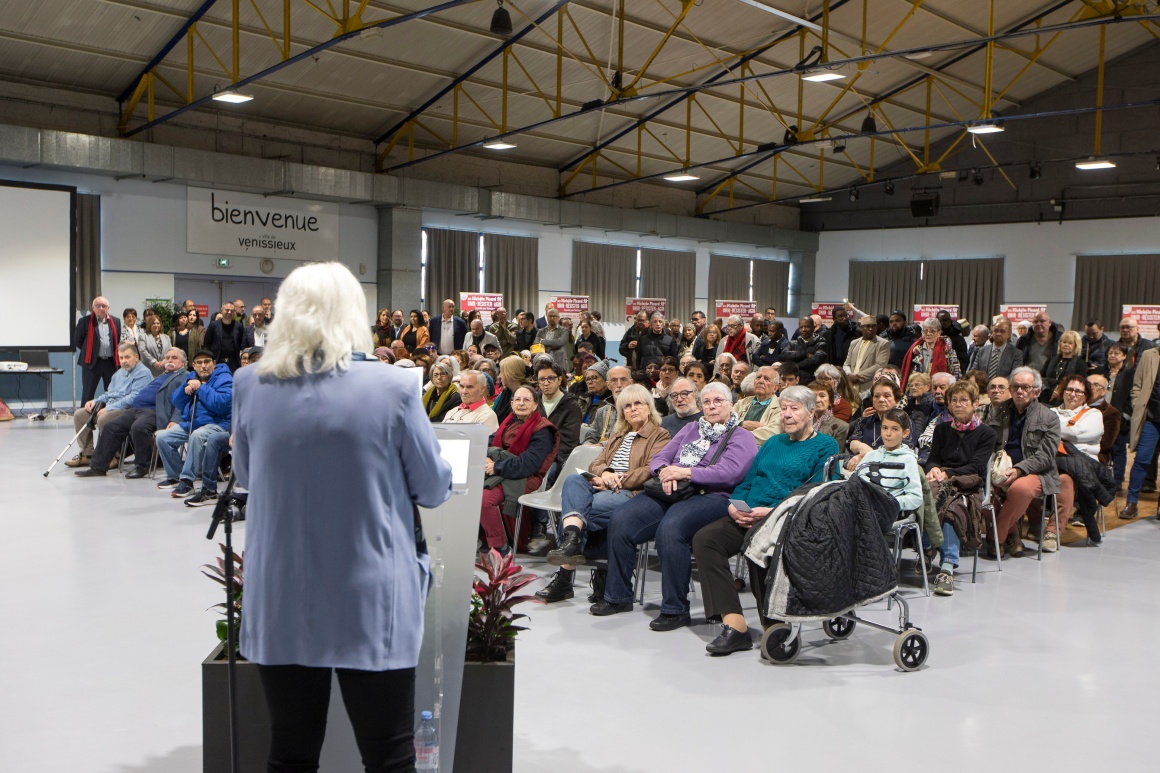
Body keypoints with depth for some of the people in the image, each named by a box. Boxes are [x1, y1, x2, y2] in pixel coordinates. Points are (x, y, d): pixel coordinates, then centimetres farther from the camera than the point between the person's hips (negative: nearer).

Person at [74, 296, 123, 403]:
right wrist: (89, 352, 6)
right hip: (92, 362, -3)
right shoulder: (85, 321, -2)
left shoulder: (115, 321, 8)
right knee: (88, 394, 2)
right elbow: (77, 340, 3)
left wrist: (115, 355, 9)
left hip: (111, 362, 3)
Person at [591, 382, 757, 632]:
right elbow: (659, 458, 18)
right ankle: (618, 597, -3)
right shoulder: (691, 429, 26)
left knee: (670, 528, -36)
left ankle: (675, 609, -25)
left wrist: (684, 472, -15)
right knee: (621, 520, -16)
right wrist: (665, 472, -7)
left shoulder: (742, 438, 6)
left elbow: (729, 473, -12)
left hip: (711, 497, -6)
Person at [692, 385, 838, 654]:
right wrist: (734, 505, -1)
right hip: (747, 517, 6)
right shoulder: (773, 443, 27)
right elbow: (748, 481, 22)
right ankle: (734, 625, -27)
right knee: (705, 539, -20)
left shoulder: (825, 446, 6)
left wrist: (771, 511, -19)